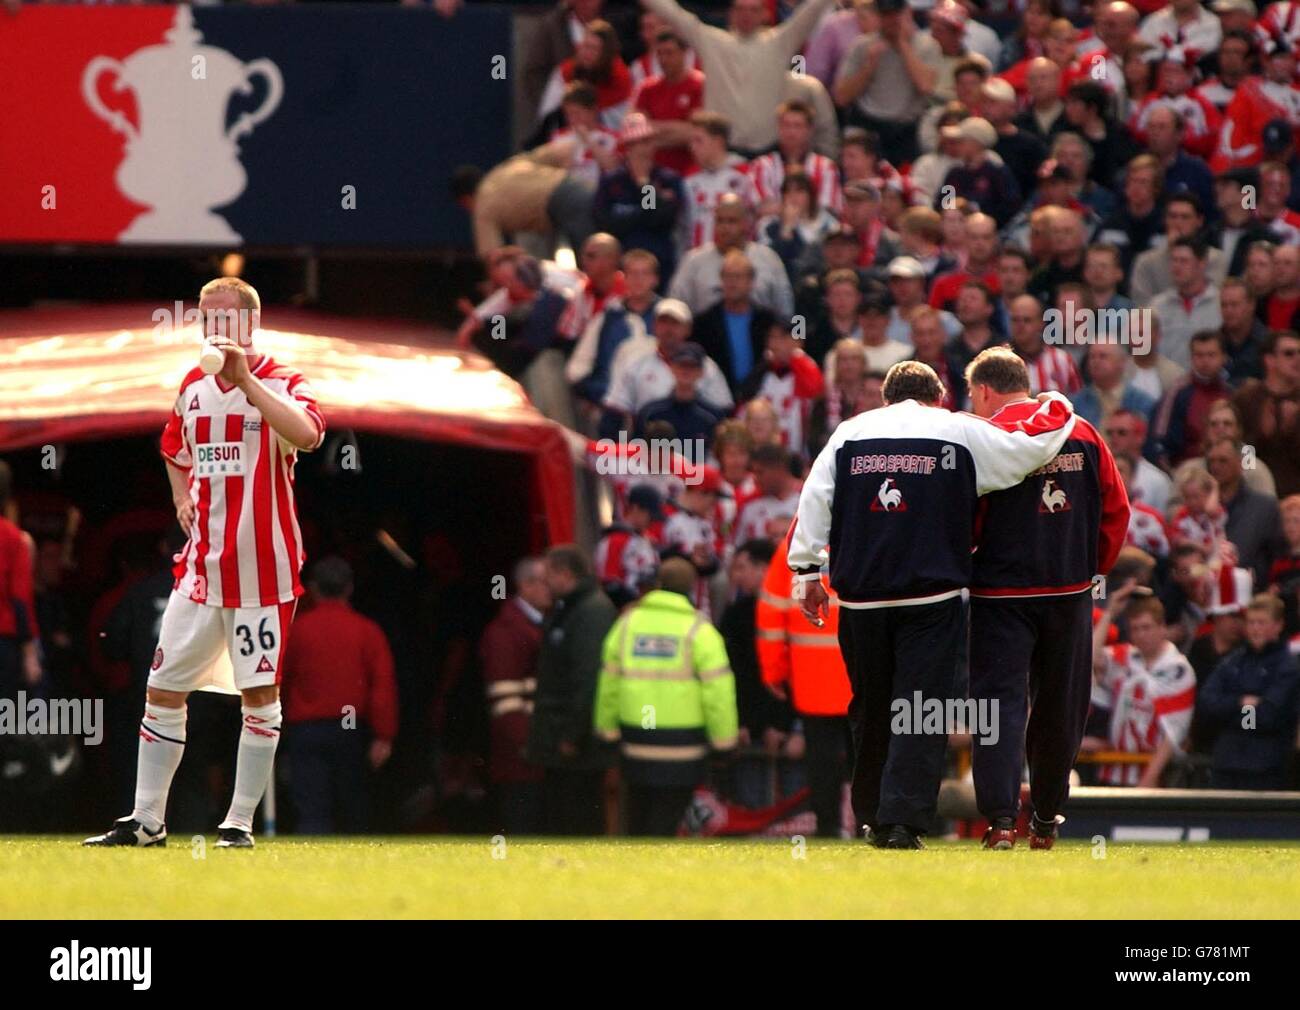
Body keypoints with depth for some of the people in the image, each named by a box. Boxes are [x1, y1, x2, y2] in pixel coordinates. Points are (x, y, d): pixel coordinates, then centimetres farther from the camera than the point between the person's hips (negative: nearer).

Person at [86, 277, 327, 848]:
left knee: (259, 693, -2)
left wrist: (246, 377, -30)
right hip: (202, 562, 6)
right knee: (163, 687, 4)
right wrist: (183, 498, 13)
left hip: (262, 565, -6)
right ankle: (146, 820, 11)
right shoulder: (194, 387, 12)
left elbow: (307, 435, -30)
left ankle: (239, 823, 6)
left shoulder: (282, 384, -7)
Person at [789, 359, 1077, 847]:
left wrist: (807, 569, 7)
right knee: (921, 710, -4)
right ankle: (902, 820, -14)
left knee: (870, 710, 14)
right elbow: (1035, 445, 6)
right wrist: (1057, 405, 26)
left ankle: (872, 816, 22)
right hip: (932, 598, -3)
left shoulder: (849, 432, 10)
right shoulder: (962, 432, 4)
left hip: (861, 597, 3)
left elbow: (814, 498, 5)